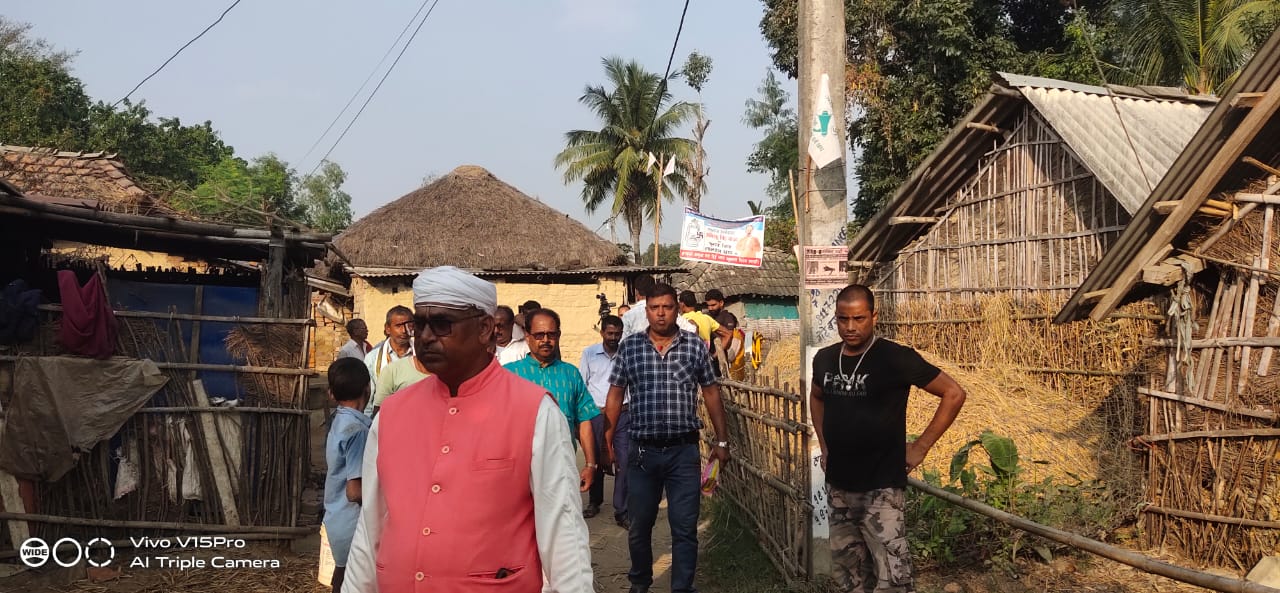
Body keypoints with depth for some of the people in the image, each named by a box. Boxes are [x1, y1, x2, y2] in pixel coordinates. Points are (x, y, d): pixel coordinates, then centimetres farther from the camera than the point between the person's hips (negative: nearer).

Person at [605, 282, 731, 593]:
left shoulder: (695, 345, 1)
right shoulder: (629, 346, 2)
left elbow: (711, 393, 8)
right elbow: (615, 395, 6)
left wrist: (721, 440, 7)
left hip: (684, 451, -1)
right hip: (642, 451, 1)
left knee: (685, 529, 1)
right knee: (640, 525, 14)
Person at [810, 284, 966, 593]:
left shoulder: (895, 358, -14)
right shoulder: (825, 358, 4)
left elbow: (954, 394, -10)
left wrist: (920, 447, -10)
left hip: (881, 487, -6)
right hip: (838, 486, 6)